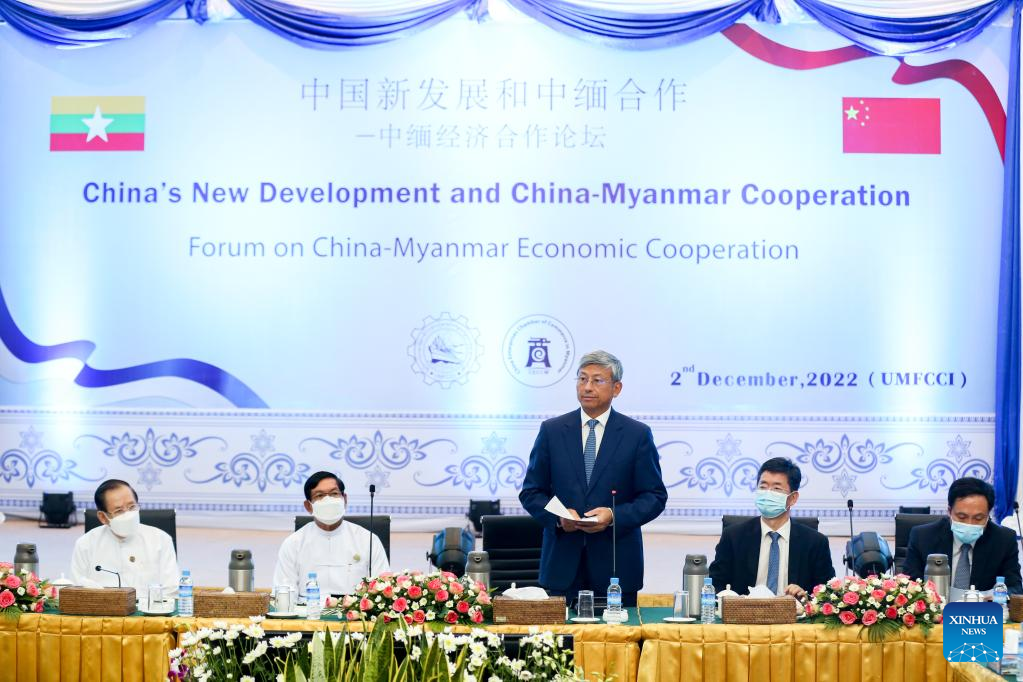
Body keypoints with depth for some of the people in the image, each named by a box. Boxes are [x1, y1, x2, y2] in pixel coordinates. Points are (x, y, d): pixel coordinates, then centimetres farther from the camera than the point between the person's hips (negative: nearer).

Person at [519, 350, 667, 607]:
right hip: (562, 563, 1)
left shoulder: (638, 434, 4)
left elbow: (655, 497, 2)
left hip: (616, 564, -1)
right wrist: (557, 516, -11)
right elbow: (531, 492, 9)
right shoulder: (552, 431, 7)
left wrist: (614, 516, -14)